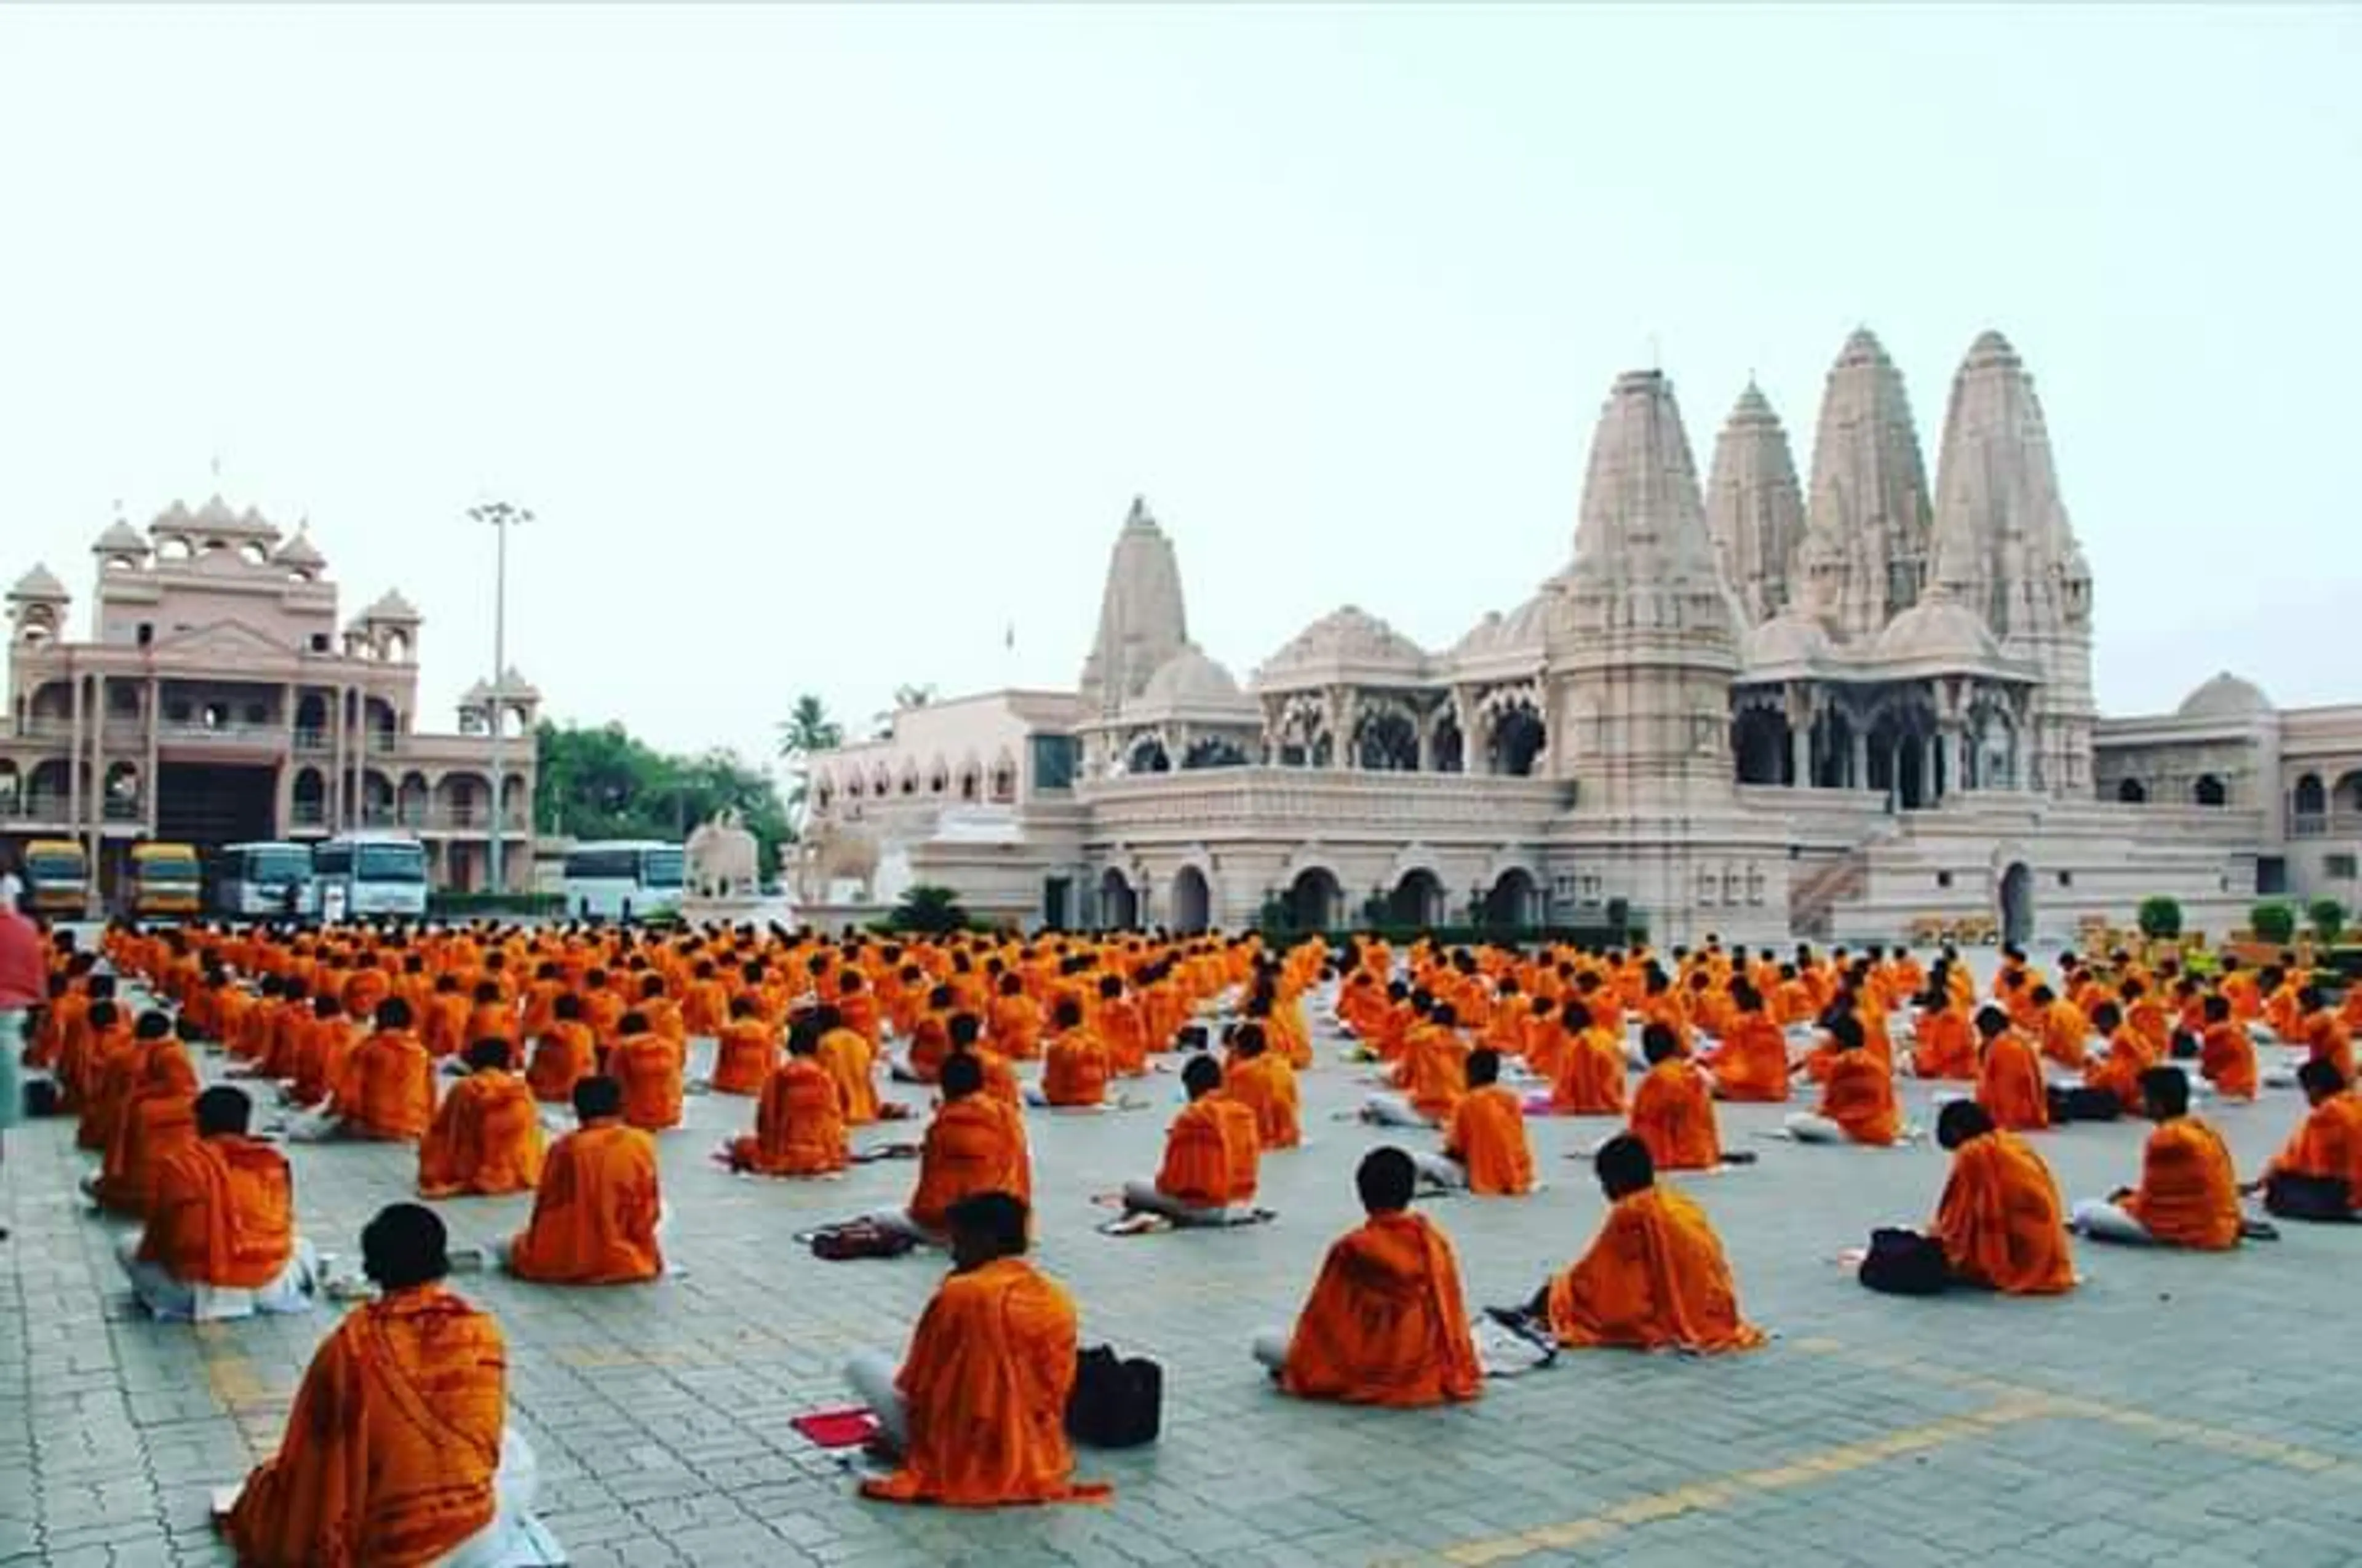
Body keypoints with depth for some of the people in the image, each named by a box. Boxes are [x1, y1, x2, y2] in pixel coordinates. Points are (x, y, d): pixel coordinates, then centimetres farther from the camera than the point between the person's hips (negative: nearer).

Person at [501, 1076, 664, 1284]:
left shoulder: (566, 1147, -10)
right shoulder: (641, 1143, -10)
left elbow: (546, 1204, -2)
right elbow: (650, 1207, -4)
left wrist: (537, 1244, 16)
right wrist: (638, 1240, 13)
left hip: (564, 1261, 1)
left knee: (519, 1245, 27)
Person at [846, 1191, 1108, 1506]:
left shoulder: (959, 1294, -17)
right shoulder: (1058, 1300, -3)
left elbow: (916, 1385, -7)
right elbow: (1057, 1390, 4)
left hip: (959, 1457, -6)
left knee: (863, 1365, 10)